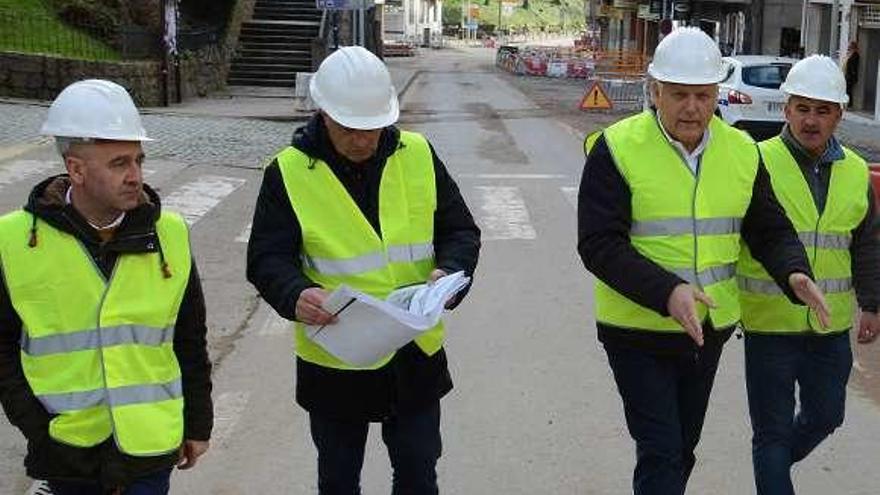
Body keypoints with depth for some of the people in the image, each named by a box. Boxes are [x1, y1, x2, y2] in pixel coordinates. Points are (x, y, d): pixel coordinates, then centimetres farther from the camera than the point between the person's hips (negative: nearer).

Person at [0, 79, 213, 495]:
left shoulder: (169, 235, -3)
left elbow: (190, 340, 6)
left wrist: (198, 422, 9)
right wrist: (36, 427, -8)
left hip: (150, 447, 0)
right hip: (67, 454, 0)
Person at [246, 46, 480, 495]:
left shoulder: (418, 155, -3)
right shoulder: (289, 171, -11)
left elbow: (461, 232, 2)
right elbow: (266, 259, -11)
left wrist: (450, 273, -20)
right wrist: (295, 296, -33)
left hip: (416, 353, 2)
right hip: (334, 359, -2)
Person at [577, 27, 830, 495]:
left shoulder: (741, 151, 1)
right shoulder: (617, 149, -14)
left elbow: (771, 229, 8)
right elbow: (598, 244, -18)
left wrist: (793, 274, -15)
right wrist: (666, 293, -31)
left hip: (709, 330, 5)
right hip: (638, 332, -5)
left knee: (682, 450, 20)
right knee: (661, 455, -6)